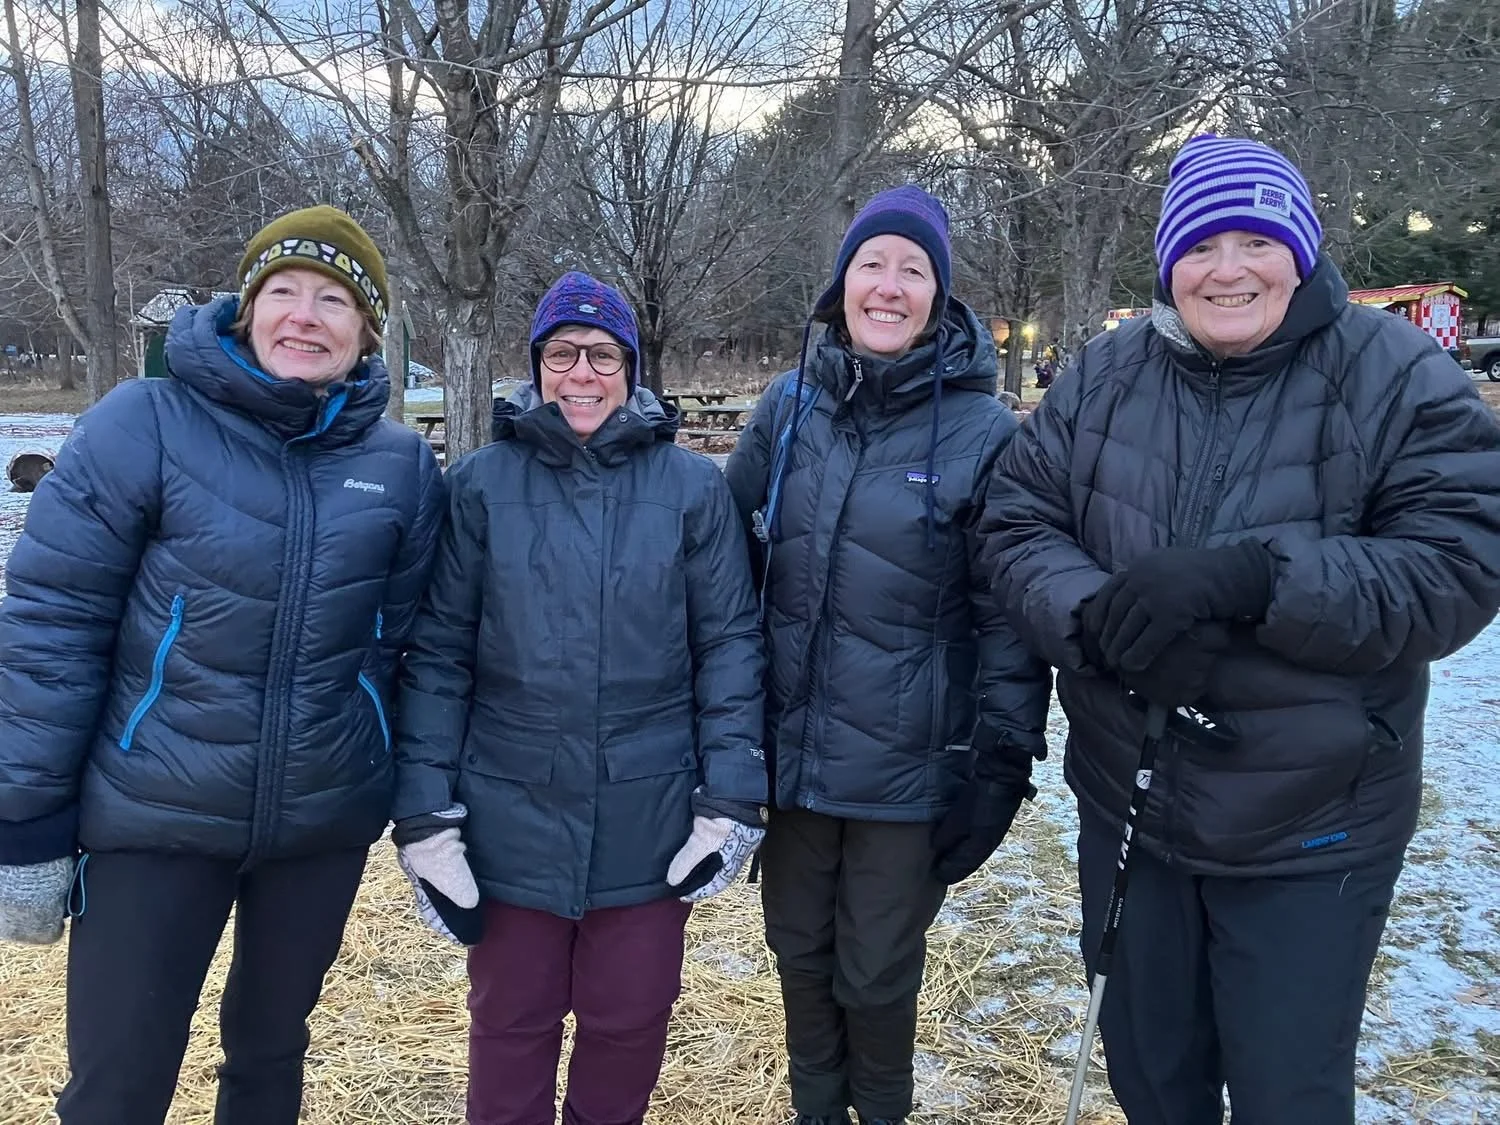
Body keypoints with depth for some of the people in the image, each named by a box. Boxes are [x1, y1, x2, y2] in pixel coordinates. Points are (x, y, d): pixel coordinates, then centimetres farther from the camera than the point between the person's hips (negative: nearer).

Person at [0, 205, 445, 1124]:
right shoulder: (142, 427, -11)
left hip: (326, 821, 3)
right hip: (153, 817, -2)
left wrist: (424, 811, 9)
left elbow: (408, 644, 5)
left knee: (271, 1051, 21)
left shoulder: (402, 464, -2)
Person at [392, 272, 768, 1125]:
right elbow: (437, 654, -1)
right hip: (512, 821, 0)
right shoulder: (482, 486, -2)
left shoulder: (693, 487, -2)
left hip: (650, 825, 0)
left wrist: (734, 798, -5)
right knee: (511, 1021, 17)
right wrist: (426, 812, -4)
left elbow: (730, 646, -1)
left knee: (631, 1017, 16)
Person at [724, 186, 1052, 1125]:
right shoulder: (789, 404, 0)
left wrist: (1000, 766, -8)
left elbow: (1009, 615, -8)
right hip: (790, 748, 3)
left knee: (877, 975, 12)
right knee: (800, 951, 19)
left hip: (909, 765, -3)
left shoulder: (982, 431, -10)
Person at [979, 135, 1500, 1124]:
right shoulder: (1105, 376, -1)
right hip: (1127, 807, 4)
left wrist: (1252, 574, -33)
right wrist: (1096, 615, -25)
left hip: (1311, 834, -3)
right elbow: (1018, 523, -4)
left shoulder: (1397, 377, -11)